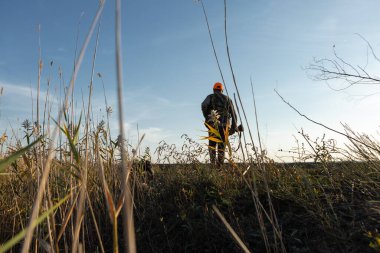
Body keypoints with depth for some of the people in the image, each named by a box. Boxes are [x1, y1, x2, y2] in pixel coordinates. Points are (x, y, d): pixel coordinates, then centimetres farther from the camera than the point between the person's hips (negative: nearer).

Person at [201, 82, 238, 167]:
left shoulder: (210, 97, 13)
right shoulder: (227, 99, 21)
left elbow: (204, 105, -11)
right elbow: (233, 113, 13)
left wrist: (207, 117, -3)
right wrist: (234, 126, 12)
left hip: (213, 124, -2)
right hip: (225, 124, 2)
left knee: (212, 144, 5)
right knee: (221, 146, 7)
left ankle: (213, 163, -9)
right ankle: (220, 165, 3)